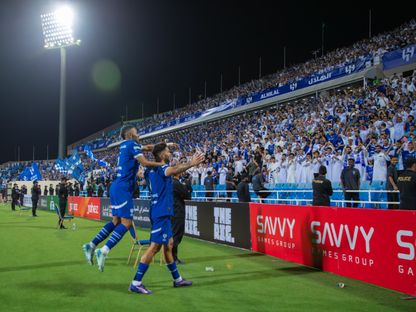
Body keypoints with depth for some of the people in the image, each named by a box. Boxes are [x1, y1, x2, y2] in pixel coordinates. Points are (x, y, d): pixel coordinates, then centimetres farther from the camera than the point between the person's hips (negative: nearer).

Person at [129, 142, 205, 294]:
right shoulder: (161, 168, -14)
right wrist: (190, 164, -51)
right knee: (155, 246, -10)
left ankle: (177, 279, 27)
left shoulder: (151, 169, 12)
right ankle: (136, 283, -8)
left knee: (168, 244, 16)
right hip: (161, 213, -10)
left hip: (160, 212, 10)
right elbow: (174, 170, -38)